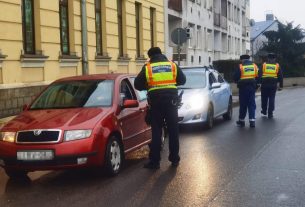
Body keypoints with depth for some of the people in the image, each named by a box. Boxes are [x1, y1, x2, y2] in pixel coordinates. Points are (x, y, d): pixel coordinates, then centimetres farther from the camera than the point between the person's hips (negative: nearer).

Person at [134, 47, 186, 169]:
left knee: (156, 131, 5)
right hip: (171, 99, 1)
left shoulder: (147, 68, 1)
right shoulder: (173, 65, 5)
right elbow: (182, 80, 12)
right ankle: (174, 159, 16)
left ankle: (154, 161, 5)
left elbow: (137, 84, 2)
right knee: (173, 130, 10)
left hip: (155, 101, -1)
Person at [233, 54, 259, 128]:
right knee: (252, 104, 6)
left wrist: (238, 82, 15)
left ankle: (241, 120, 14)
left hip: (243, 87, -3)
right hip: (252, 87, 3)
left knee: (243, 105, 6)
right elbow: (258, 77, 6)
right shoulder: (254, 66, 4)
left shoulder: (240, 67, -7)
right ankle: (252, 121, 0)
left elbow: (235, 78, -6)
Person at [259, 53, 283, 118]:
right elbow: (280, 77, 8)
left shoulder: (263, 65, 5)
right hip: (273, 85, 0)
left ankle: (264, 112, 25)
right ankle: (270, 114, 2)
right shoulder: (277, 66, 8)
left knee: (264, 98, 13)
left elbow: (259, 75, -1)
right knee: (271, 99, 4)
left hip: (264, 84, 0)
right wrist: (281, 86, 13)